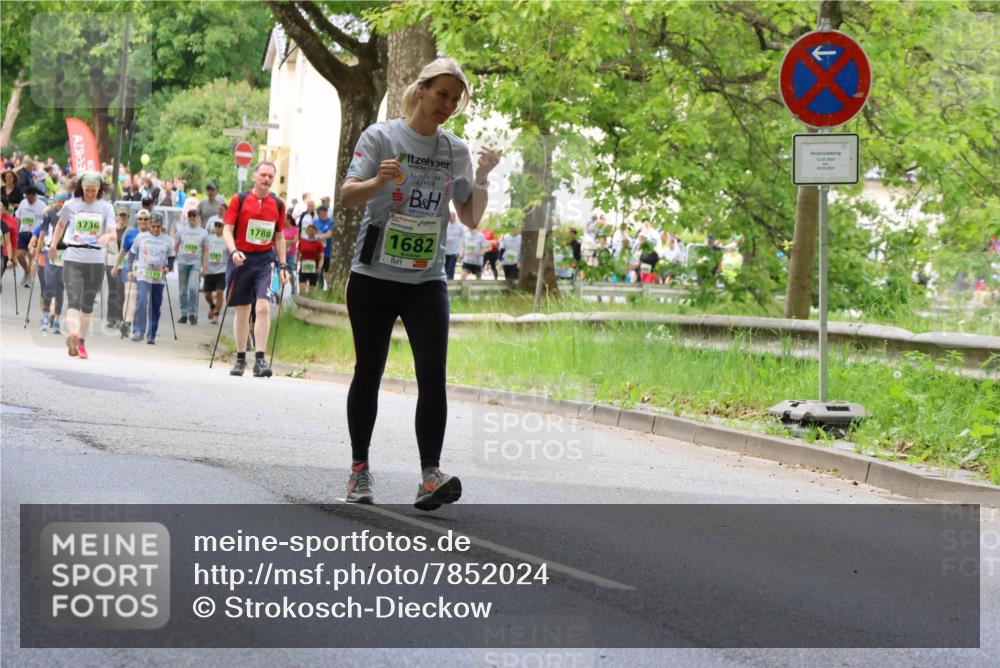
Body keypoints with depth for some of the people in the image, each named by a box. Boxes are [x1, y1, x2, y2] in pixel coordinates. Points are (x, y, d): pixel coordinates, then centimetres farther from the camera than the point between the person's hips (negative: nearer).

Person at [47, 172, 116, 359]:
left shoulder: (106, 208, 4)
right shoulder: (70, 205, 4)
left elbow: (113, 232, -7)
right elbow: (61, 224, 23)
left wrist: (107, 236, -28)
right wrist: (53, 244, 17)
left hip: (96, 261, 2)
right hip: (73, 260, -2)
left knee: (88, 304, 8)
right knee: (73, 300, -17)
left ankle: (81, 342, 19)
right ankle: (72, 335, -37)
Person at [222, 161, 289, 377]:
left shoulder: (278, 204, 6)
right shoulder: (239, 200, -2)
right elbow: (227, 230, -4)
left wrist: (283, 265, 9)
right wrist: (233, 251, -21)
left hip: (264, 260, 1)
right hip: (241, 259, -1)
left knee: (263, 306, -15)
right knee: (242, 309, 6)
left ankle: (259, 360, -15)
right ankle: (240, 358, 19)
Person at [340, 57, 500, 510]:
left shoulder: (455, 151, 8)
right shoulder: (381, 136, -1)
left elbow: (471, 219, 8)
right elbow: (347, 196, -8)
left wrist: (482, 177, -8)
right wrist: (378, 181, -28)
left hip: (428, 280, 2)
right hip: (374, 275, -2)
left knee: (433, 372, -12)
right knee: (369, 371, 5)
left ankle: (430, 475, -18)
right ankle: (359, 470, 17)